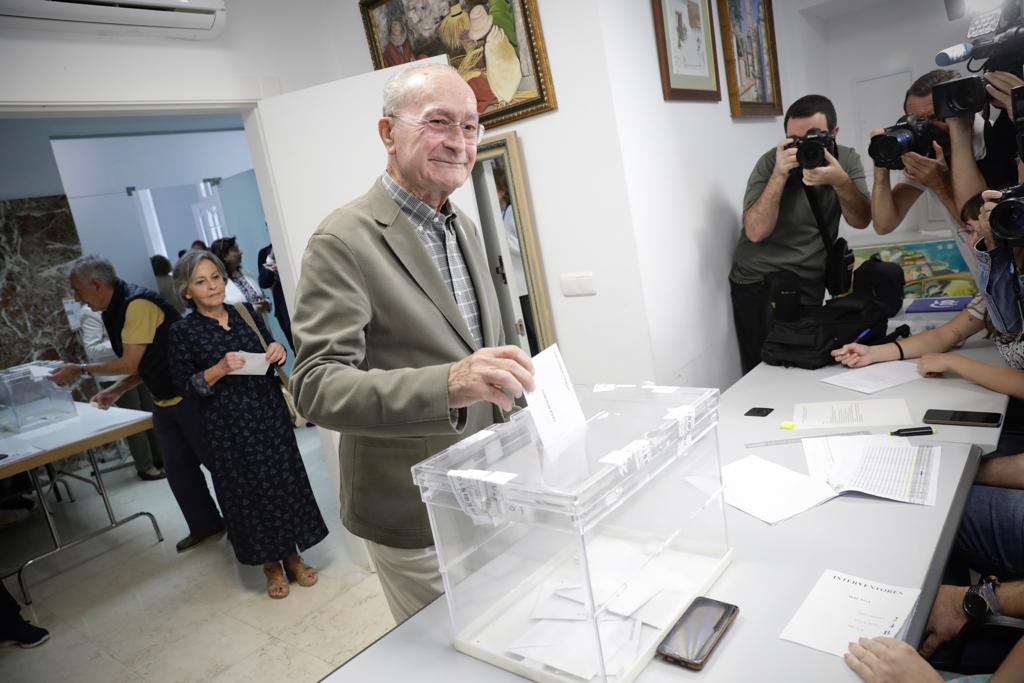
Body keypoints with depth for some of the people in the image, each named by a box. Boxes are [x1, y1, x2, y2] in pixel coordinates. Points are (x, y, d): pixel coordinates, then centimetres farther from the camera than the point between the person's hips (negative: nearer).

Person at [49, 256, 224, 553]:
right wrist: (115, 391, 8)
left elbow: (130, 363, -19)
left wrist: (80, 370, -8)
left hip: (189, 397, -9)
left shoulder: (138, 304, -20)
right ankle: (205, 525, 25)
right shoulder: (114, 312, 9)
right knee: (178, 469, 12)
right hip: (164, 402, 9)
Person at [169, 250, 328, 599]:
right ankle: (271, 564, 23)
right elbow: (184, 386, -6)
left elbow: (270, 356, 14)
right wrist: (219, 369, -20)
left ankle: (293, 556, 25)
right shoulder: (183, 331, -6)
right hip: (229, 425, -3)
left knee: (285, 481, 8)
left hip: (270, 413, 3)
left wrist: (278, 351, -8)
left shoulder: (246, 312, 4)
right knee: (248, 491, 6)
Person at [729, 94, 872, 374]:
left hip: (810, 285, 2)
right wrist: (780, 174, -24)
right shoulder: (771, 162, -9)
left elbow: (861, 220, -9)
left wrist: (840, 181, -26)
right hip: (757, 284, -2)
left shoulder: (846, 160, 0)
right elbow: (756, 231, -18)